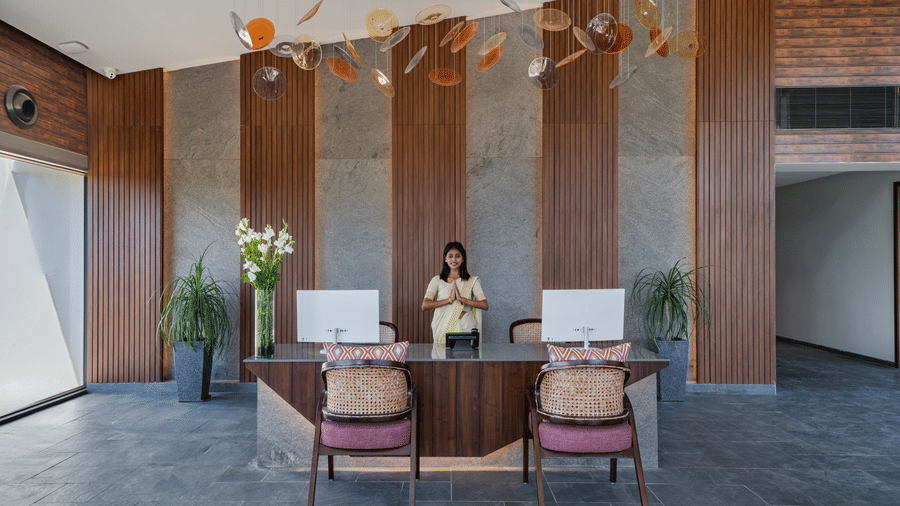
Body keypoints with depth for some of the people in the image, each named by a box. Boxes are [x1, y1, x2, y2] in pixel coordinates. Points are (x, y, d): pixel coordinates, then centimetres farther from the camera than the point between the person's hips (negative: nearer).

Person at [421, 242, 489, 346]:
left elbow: (484, 305, -3)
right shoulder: (437, 280, 8)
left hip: (465, 329, 0)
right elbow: (425, 305, -5)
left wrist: (461, 299, -13)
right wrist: (450, 299, -13)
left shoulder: (472, 281, 8)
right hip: (443, 331, 0)